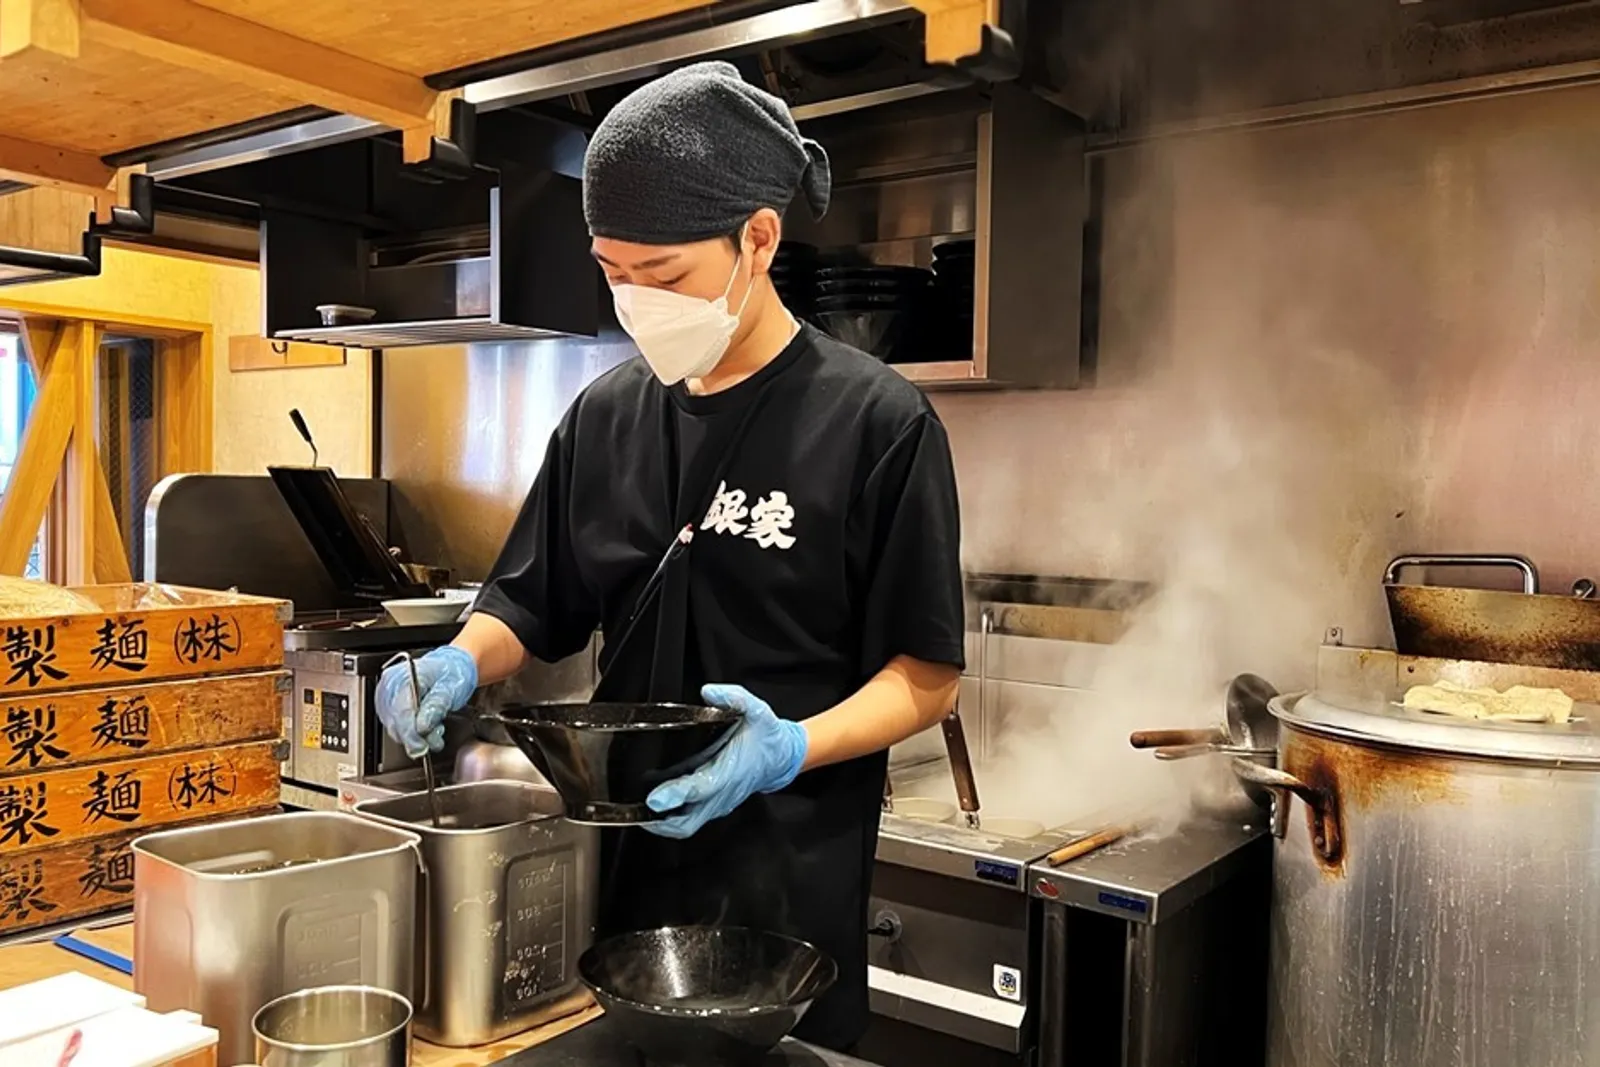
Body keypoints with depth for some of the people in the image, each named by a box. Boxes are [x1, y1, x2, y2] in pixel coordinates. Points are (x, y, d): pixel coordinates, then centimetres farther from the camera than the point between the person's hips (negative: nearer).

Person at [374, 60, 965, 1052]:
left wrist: (791, 748, -26)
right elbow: (531, 606, 12)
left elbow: (927, 672, -10)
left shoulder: (878, 422, -12)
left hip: (786, 883, -4)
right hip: (615, 857, 5)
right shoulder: (605, 414, 3)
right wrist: (461, 664, -9)